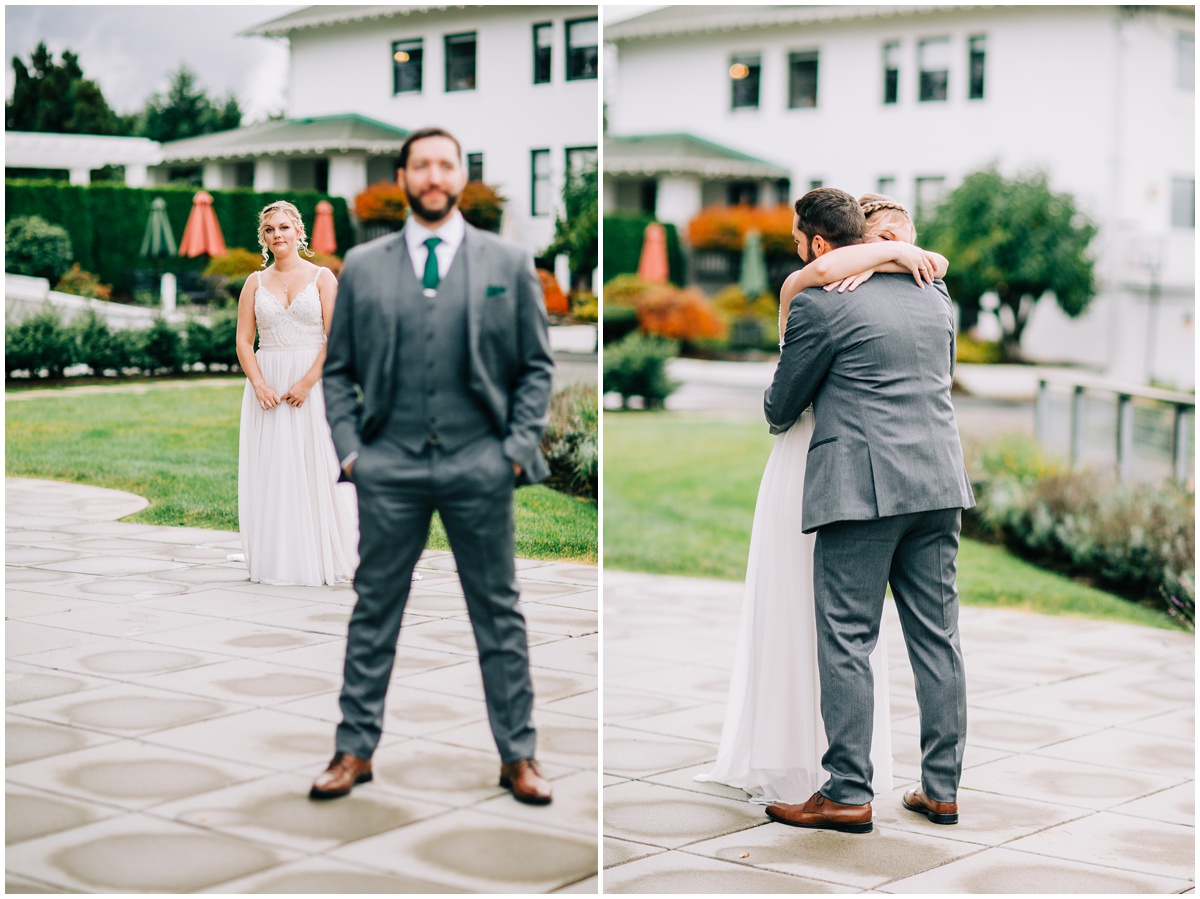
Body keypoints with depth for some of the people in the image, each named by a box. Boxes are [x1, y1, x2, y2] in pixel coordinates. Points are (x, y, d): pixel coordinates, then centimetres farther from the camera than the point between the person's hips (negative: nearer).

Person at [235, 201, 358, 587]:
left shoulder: (322, 277, 2)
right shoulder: (255, 283, 10)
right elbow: (243, 341, 6)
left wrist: (307, 382, -15)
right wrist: (259, 385, -9)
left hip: (313, 384, -3)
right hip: (268, 385, 3)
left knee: (317, 469, -3)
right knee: (270, 472, 2)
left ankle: (323, 559, 3)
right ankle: (276, 563, 7)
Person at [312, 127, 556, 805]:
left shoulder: (510, 263, 5)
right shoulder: (362, 266, 8)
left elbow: (537, 366, 7)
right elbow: (340, 369, 11)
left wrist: (521, 445, -3)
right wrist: (347, 446, 0)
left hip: (480, 466, 0)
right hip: (388, 466, 1)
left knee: (499, 612, 6)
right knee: (375, 611, 7)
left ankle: (518, 755, 15)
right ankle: (356, 750, 17)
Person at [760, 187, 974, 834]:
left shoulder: (819, 303, -7)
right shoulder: (931, 291, 13)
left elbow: (782, 407, 2)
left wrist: (777, 415, 25)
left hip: (862, 488, -7)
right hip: (938, 486, 7)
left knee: (847, 641, 0)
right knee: (937, 637, 10)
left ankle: (848, 794, 2)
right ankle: (942, 789, 15)